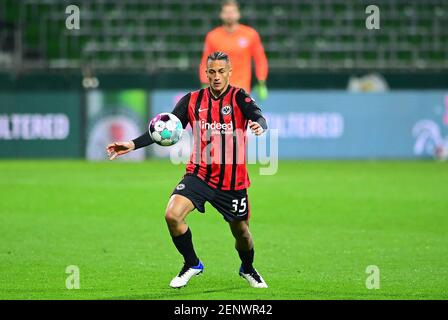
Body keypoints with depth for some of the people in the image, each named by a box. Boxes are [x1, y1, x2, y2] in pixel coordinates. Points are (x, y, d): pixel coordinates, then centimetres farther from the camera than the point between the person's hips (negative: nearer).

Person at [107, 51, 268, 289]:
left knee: (241, 233, 11)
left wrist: (259, 125, -50)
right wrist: (133, 144, -11)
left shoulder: (238, 97, -7)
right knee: (172, 215, -21)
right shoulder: (193, 100, 1)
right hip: (199, 174, 1)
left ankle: (247, 269, 46)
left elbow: (258, 117, -24)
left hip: (233, 180, -1)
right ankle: (192, 264, 4)